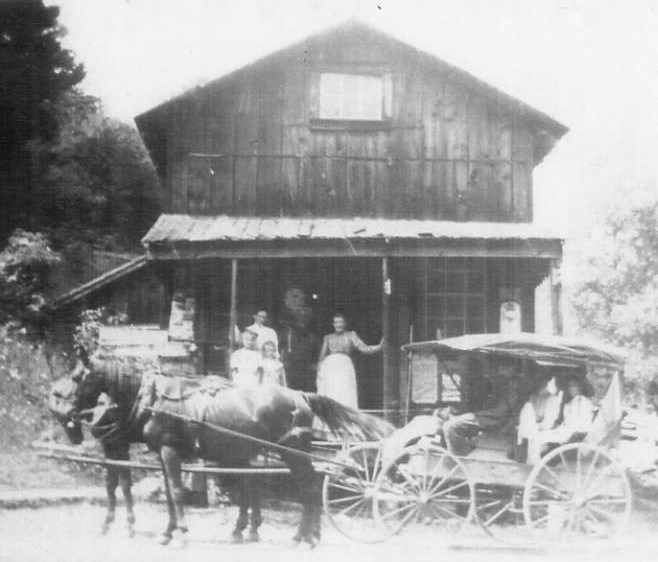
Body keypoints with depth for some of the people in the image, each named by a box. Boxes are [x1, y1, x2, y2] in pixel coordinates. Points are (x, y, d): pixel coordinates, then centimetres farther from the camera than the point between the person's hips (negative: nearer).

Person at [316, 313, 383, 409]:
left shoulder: (351, 335, 14)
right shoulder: (328, 338, 22)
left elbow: (364, 349, 2)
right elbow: (322, 358, 22)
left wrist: (379, 347, -13)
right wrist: (319, 372, 10)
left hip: (344, 367, -2)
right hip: (329, 366, 2)